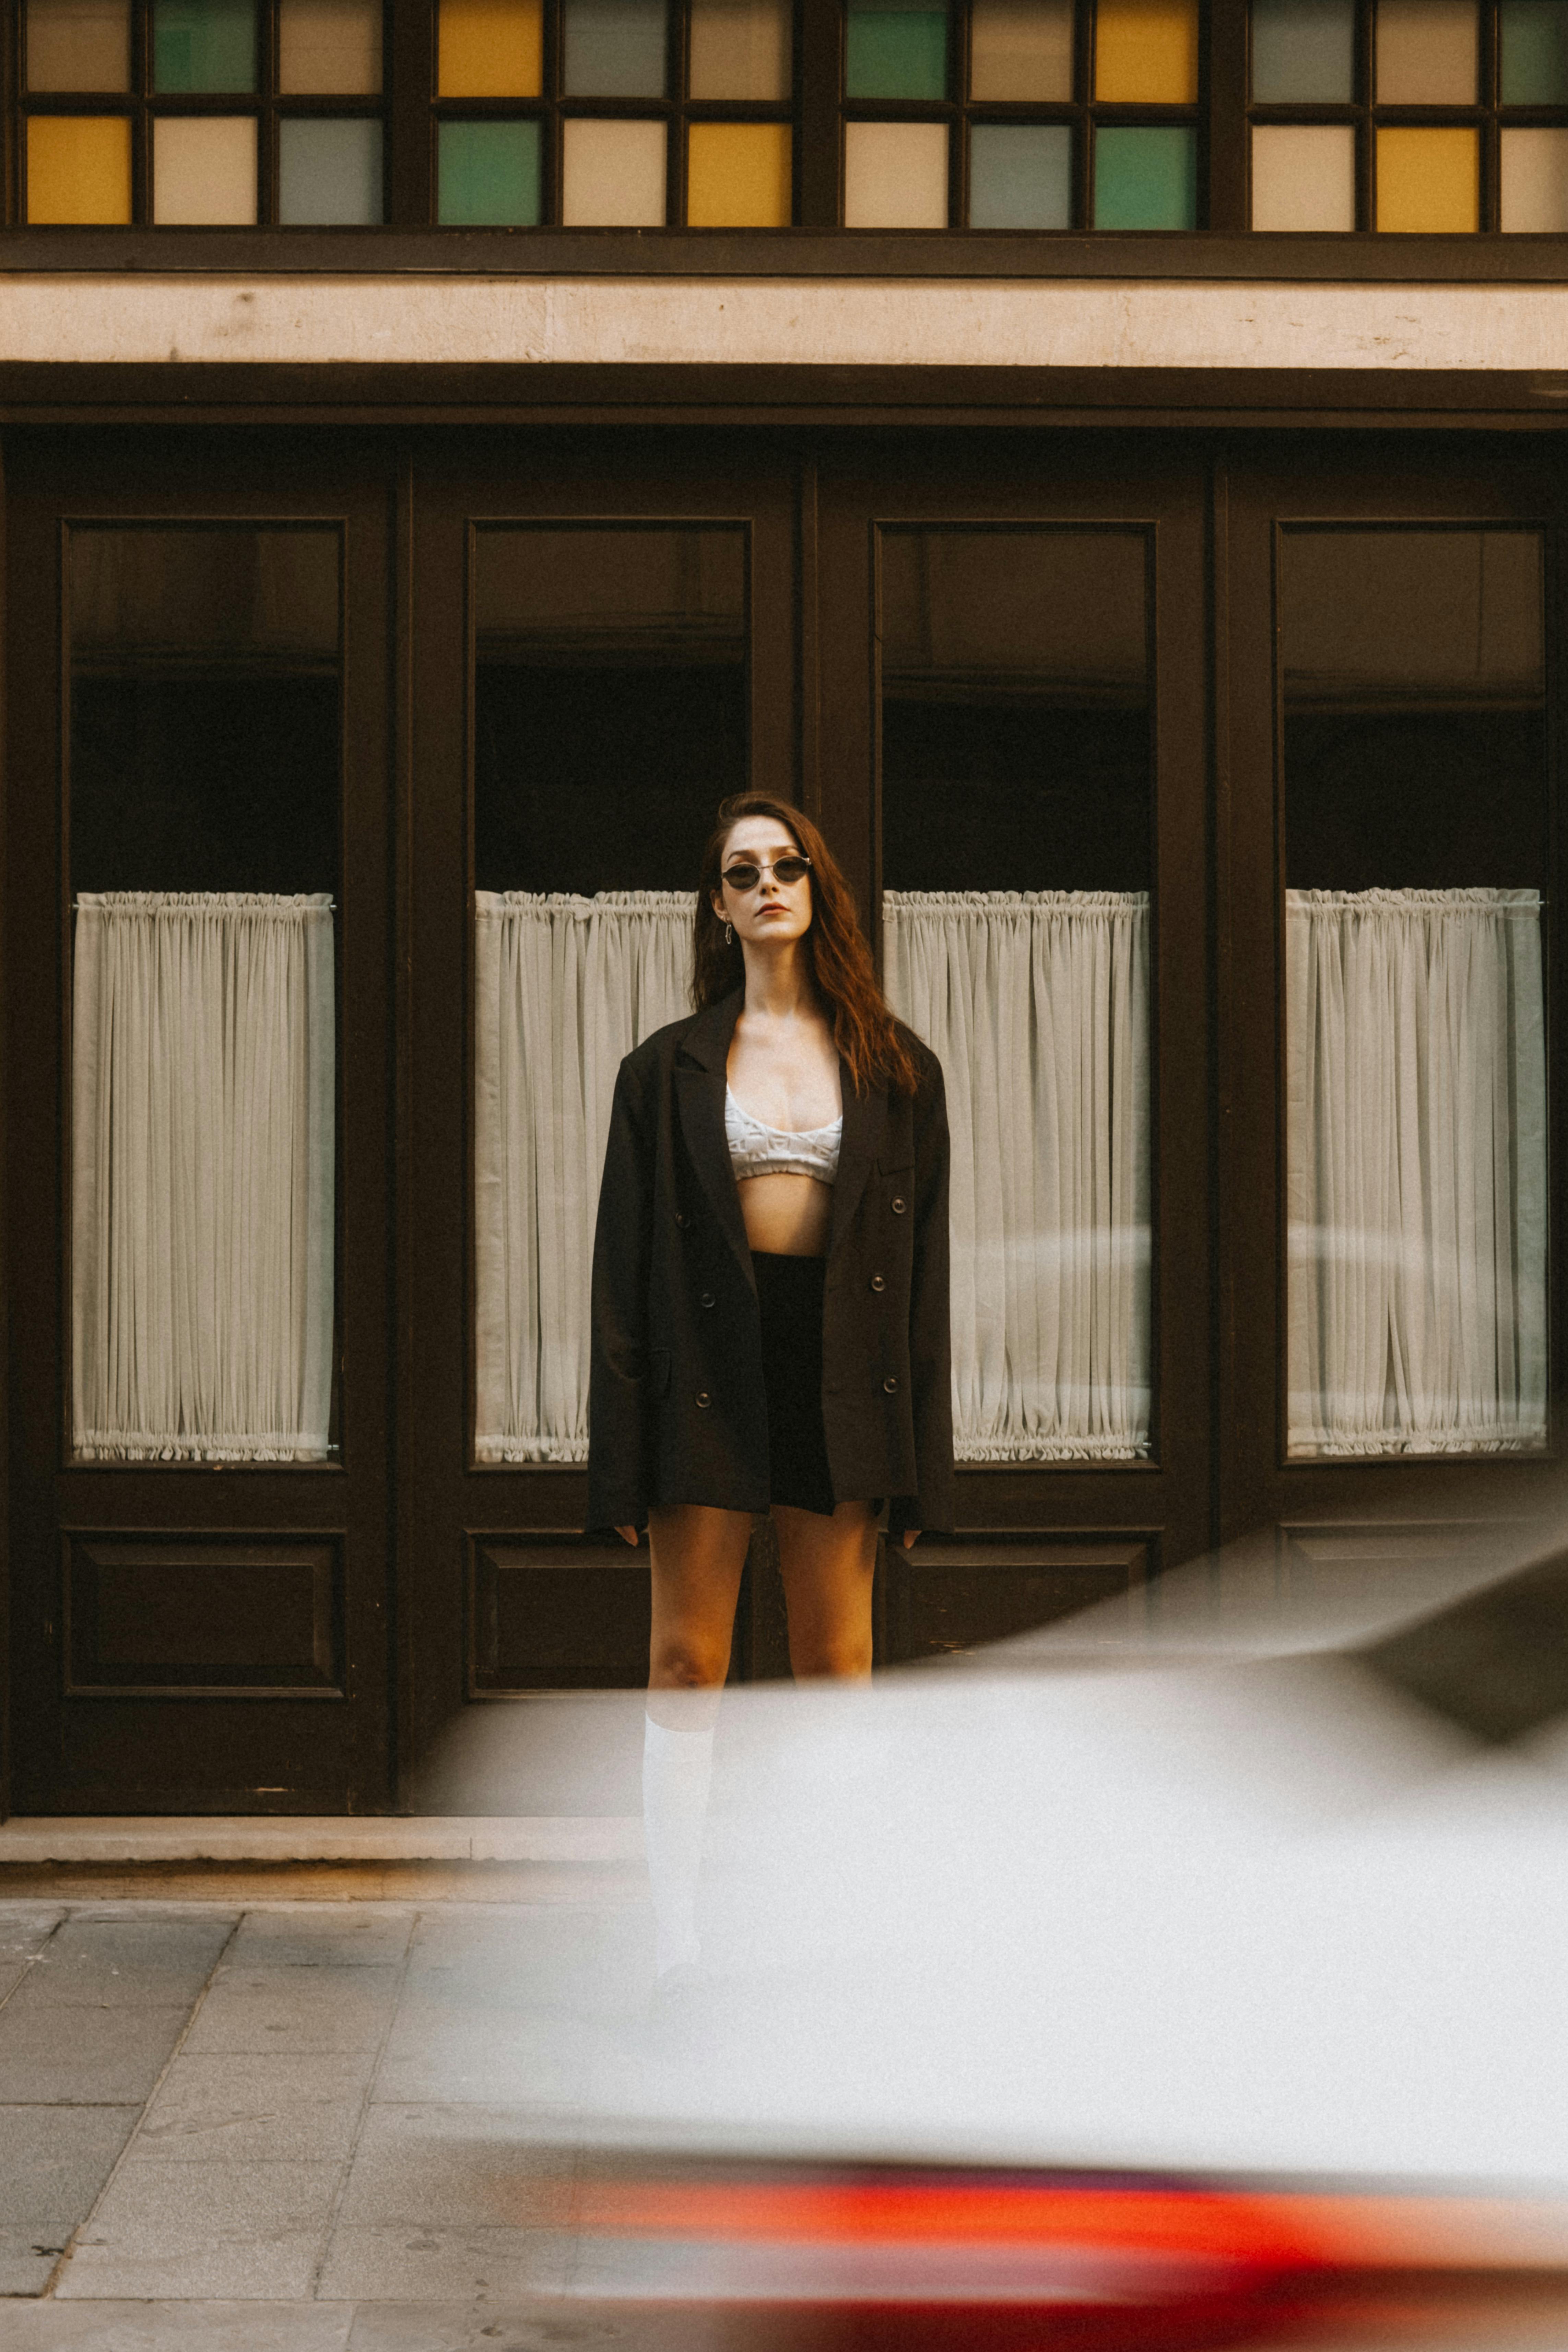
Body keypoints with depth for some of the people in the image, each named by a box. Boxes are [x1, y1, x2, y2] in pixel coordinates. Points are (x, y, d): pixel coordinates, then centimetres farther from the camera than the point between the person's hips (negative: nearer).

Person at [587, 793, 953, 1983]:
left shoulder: (896, 1069, 8)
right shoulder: (669, 1069, 5)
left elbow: (924, 1262, 6)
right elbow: (625, 1259, 3)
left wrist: (920, 1458, 0)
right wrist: (622, 1459, -4)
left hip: (841, 1371, 1)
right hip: (709, 1362, -1)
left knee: (838, 1659, 5)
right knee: (687, 1660, -2)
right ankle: (679, 1940, 2)